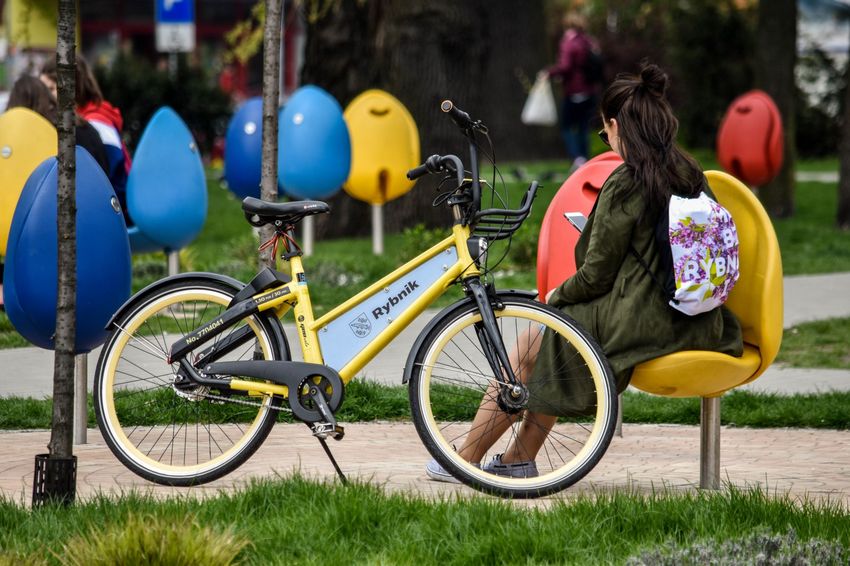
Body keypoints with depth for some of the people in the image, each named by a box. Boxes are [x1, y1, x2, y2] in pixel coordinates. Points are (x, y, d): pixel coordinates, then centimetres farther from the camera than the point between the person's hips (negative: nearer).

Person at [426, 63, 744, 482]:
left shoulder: (626, 183, -15)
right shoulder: (692, 176, 8)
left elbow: (596, 274, -12)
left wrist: (557, 295, 9)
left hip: (641, 325, -8)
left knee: (529, 350, 13)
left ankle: (465, 459, 24)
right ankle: (520, 458, 31)